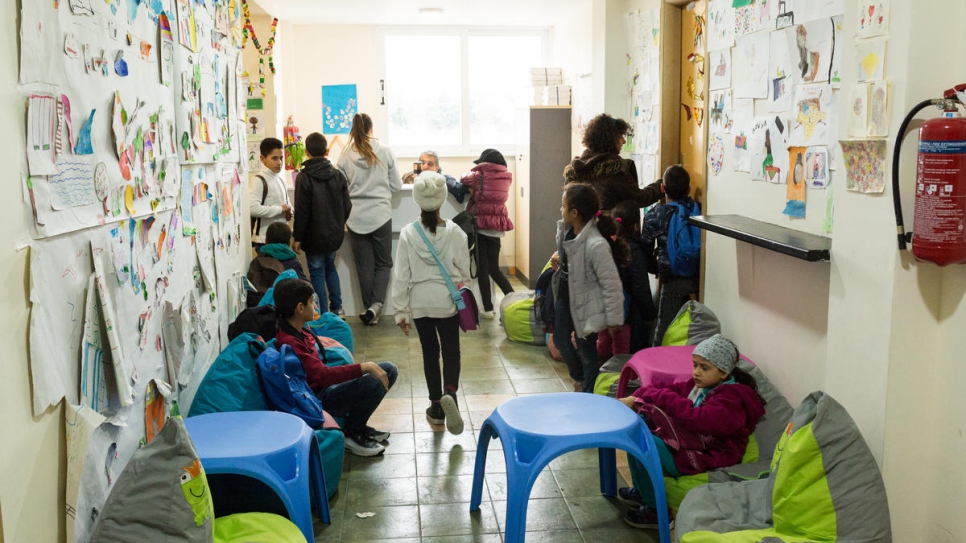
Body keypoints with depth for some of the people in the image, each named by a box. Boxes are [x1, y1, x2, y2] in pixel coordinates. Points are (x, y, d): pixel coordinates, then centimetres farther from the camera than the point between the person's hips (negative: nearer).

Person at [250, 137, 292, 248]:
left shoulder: (280, 179, 14)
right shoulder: (258, 181, -13)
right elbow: (253, 209, -26)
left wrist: (288, 211, 1)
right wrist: (280, 209, -17)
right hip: (265, 240, -9)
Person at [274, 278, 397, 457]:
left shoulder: (300, 331, 5)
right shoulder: (289, 342, -26)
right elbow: (323, 375, -31)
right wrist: (366, 367, -29)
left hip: (326, 386, 10)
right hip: (317, 399, -10)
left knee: (389, 370, 3)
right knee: (372, 381, -31)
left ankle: (358, 424, 14)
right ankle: (351, 434, -7)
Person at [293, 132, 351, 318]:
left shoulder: (303, 178, -14)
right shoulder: (338, 175, -1)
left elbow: (302, 212, -14)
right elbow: (347, 206, 4)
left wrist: (298, 237, -6)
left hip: (314, 236, -5)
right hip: (335, 234, 5)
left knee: (317, 272, 5)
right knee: (330, 267, 23)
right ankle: (337, 308, 22)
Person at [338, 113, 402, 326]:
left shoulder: (345, 155, -4)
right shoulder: (385, 151, -5)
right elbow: (396, 185, 0)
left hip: (356, 218, 1)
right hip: (381, 215, -1)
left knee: (364, 265, 11)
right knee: (383, 263, 11)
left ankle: (368, 308, 14)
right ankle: (376, 304, -6)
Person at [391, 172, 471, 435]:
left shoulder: (408, 234, -9)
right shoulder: (455, 233, -10)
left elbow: (401, 275, -7)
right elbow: (464, 270, -3)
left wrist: (400, 311, 2)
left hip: (420, 302, 1)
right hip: (447, 301, -1)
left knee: (430, 353, 14)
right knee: (451, 351, 11)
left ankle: (436, 408, 20)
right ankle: (450, 392, -16)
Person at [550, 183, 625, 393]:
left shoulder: (596, 245, -32)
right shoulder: (565, 229, -8)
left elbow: (612, 284, -26)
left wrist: (614, 319, -20)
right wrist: (557, 260, -1)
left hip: (585, 304, -8)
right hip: (564, 296, 9)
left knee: (586, 352, 9)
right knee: (560, 340, 24)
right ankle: (579, 378, 49)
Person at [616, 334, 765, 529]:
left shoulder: (731, 399, -21)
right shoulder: (701, 384, 5)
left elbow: (697, 418, -38)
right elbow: (668, 389, 7)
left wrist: (662, 398, -30)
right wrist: (634, 398, -9)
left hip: (706, 458, -9)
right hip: (687, 442, 9)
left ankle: (655, 510, -7)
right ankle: (641, 490, 16)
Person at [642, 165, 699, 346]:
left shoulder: (653, 215, -5)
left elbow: (646, 249, 3)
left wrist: (656, 270, 20)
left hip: (671, 279, -2)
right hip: (696, 277, 2)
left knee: (665, 327, 6)